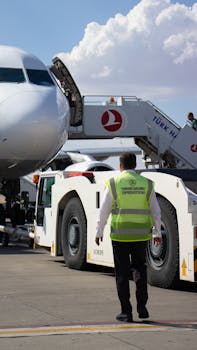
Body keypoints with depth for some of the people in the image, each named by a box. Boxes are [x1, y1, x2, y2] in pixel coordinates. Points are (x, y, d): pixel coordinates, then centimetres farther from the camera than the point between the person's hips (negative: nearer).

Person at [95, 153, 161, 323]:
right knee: (140, 268, 17)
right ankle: (142, 306, 5)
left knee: (122, 273, 6)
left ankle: (126, 312, 6)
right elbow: (155, 211, 7)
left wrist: (99, 232, 7)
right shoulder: (146, 184, 3)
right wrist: (157, 233, 16)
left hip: (120, 235, -2)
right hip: (141, 235, 2)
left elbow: (104, 210, -2)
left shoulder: (113, 183, -3)